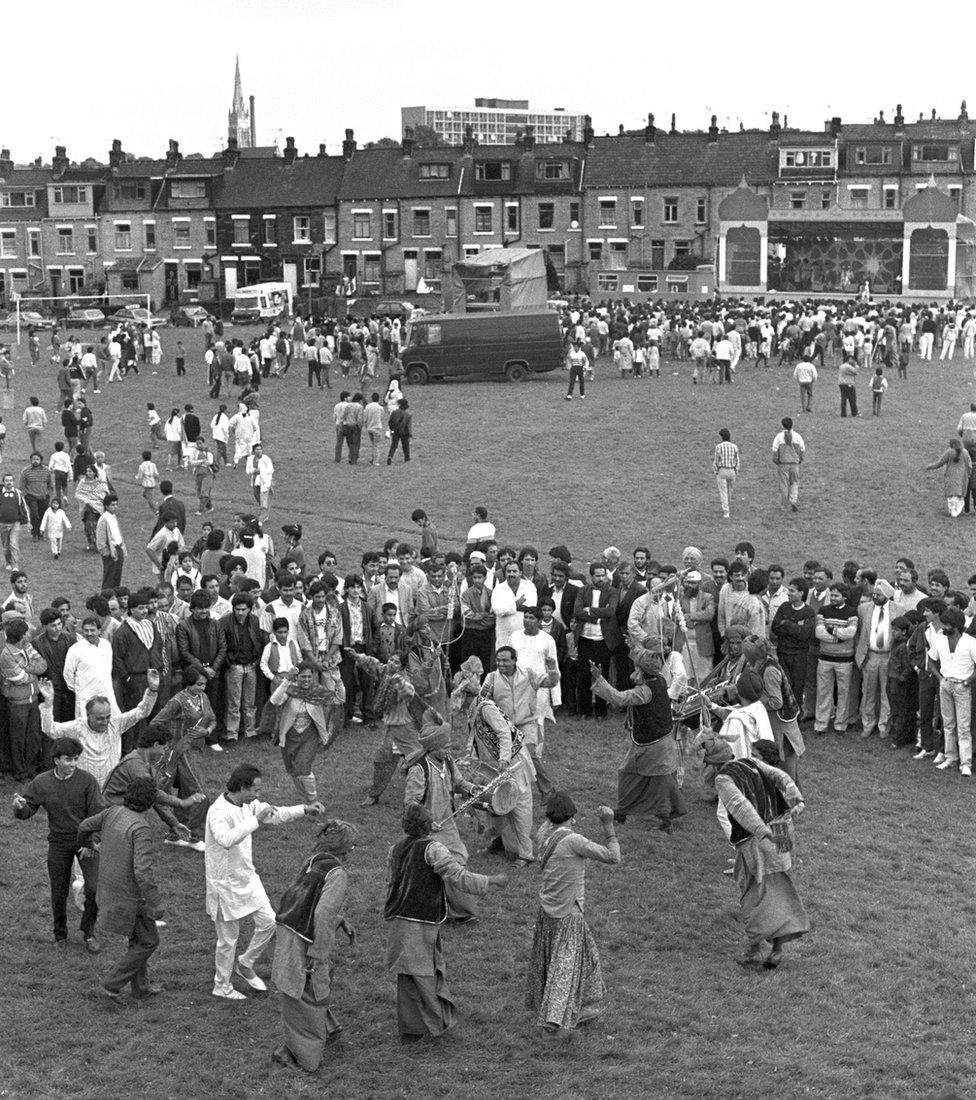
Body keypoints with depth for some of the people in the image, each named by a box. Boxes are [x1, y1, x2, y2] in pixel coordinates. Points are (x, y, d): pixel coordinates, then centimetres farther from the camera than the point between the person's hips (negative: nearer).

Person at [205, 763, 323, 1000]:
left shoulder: (248, 805, -1)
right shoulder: (218, 812, -28)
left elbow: (276, 814, 12)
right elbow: (226, 839, -48)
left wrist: (306, 810, 1)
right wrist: (256, 821, -44)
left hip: (247, 878, 8)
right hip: (226, 884, -8)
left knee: (268, 921, 8)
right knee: (228, 939, 7)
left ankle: (245, 965, 30)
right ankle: (222, 986, 27)